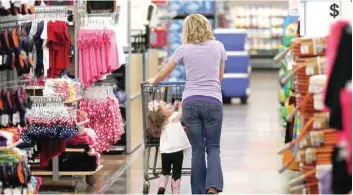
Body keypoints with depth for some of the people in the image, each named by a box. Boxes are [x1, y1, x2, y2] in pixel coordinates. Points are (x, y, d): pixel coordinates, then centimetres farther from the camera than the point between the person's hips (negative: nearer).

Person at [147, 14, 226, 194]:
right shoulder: (218, 46, 8)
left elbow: (164, 74, 16)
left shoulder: (183, 50, 5)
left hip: (190, 101, 0)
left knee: (197, 149, 7)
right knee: (213, 148, 7)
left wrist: (153, 81, 36)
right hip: (213, 101, 0)